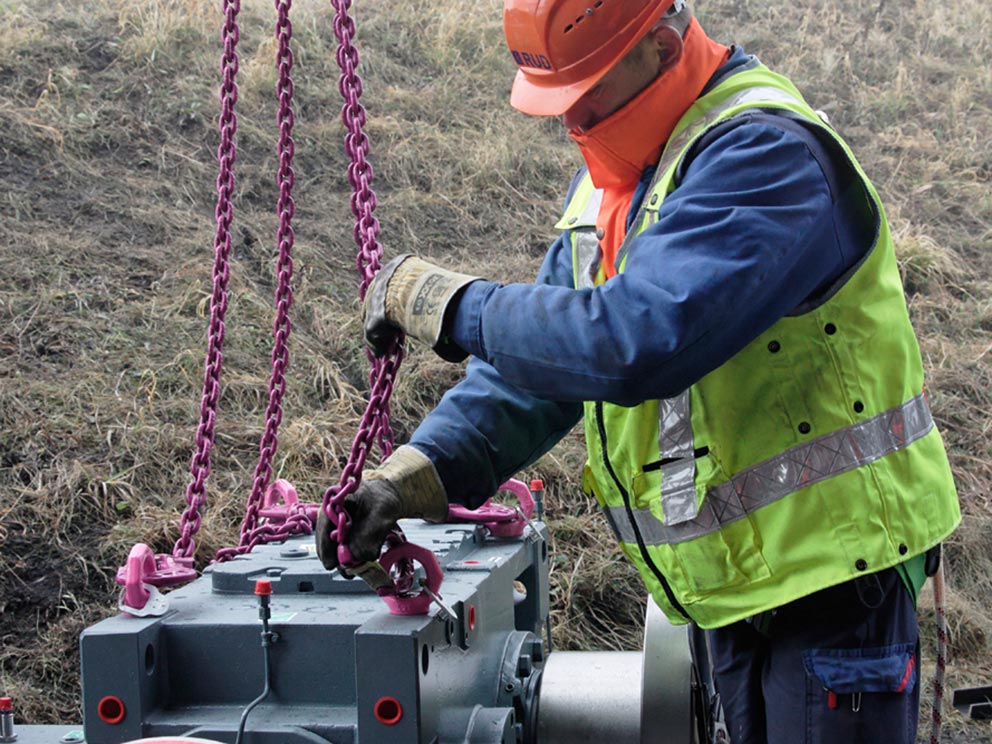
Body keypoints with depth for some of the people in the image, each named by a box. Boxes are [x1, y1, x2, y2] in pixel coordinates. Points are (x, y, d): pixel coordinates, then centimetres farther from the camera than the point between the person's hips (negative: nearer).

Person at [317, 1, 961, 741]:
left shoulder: (766, 154, -22)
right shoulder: (610, 175, 8)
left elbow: (636, 341, -35)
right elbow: (538, 355, 6)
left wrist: (443, 302, -24)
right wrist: (414, 473, -8)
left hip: (831, 562, -8)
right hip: (736, 578, 8)